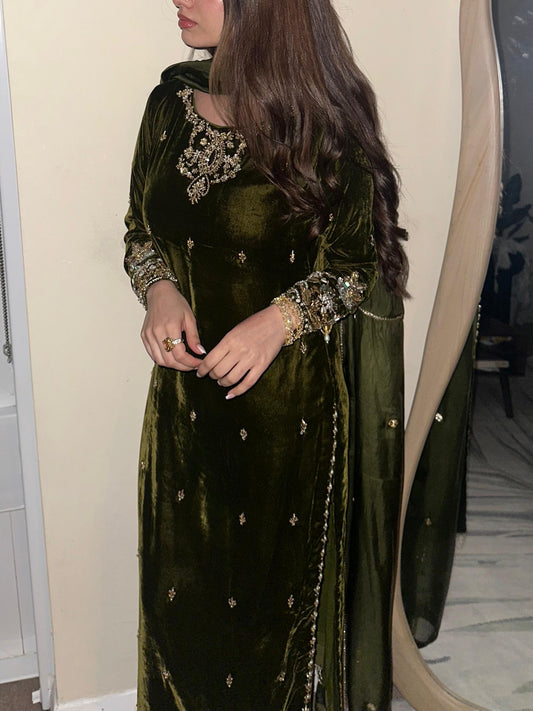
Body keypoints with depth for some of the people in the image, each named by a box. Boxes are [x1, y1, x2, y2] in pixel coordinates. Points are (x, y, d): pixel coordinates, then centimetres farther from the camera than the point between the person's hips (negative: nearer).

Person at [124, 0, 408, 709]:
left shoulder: (324, 119, -12)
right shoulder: (171, 101, 2)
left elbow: (362, 264, -7)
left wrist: (283, 316, -23)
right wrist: (159, 289, -9)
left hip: (292, 403, -4)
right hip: (189, 394, 5)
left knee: (283, 580, 13)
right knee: (186, 577, 18)